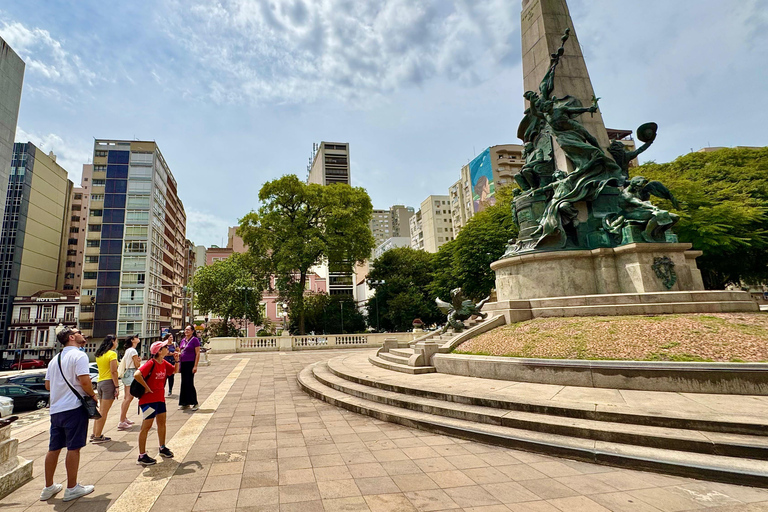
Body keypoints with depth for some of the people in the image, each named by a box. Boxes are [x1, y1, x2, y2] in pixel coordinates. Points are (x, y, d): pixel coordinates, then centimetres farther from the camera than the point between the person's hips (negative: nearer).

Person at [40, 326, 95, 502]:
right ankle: (72, 488, 8)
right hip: (74, 407, -8)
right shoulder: (79, 355, -12)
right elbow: (84, 381, -21)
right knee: (73, 448, 0)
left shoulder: (55, 359, 15)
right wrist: (93, 395, -5)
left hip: (55, 409, 8)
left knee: (54, 448, 16)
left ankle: (49, 488, 26)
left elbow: (48, 385, 18)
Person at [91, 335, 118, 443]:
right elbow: (113, 372, -15)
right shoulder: (112, 354, -10)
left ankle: (94, 434, 21)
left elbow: (102, 369, 13)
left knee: (100, 410, 17)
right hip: (109, 382, -8)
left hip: (100, 382, 8)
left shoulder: (99, 354, 14)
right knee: (104, 412, -2)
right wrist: (117, 386, -13)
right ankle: (98, 436, 1)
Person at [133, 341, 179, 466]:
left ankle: (162, 448, 34)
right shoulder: (151, 364, -20)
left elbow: (175, 370, 20)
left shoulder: (164, 363, 4)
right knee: (146, 426, -3)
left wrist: (176, 361, 1)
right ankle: (142, 456, 6)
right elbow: (137, 375, -33)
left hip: (160, 398, 9)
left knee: (162, 422, 18)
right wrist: (147, 387, -23)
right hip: (149, 399, -9)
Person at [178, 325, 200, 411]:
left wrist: (195, 366, -16)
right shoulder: (183, 340, 13)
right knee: (183, 383, 10)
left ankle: (194, 403, 4)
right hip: (183, 363, 7)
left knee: (189, 383, -6)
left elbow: (197, 353, -11)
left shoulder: (195, 340, -8)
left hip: (190, 363, -7)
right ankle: (185, 402, 21)